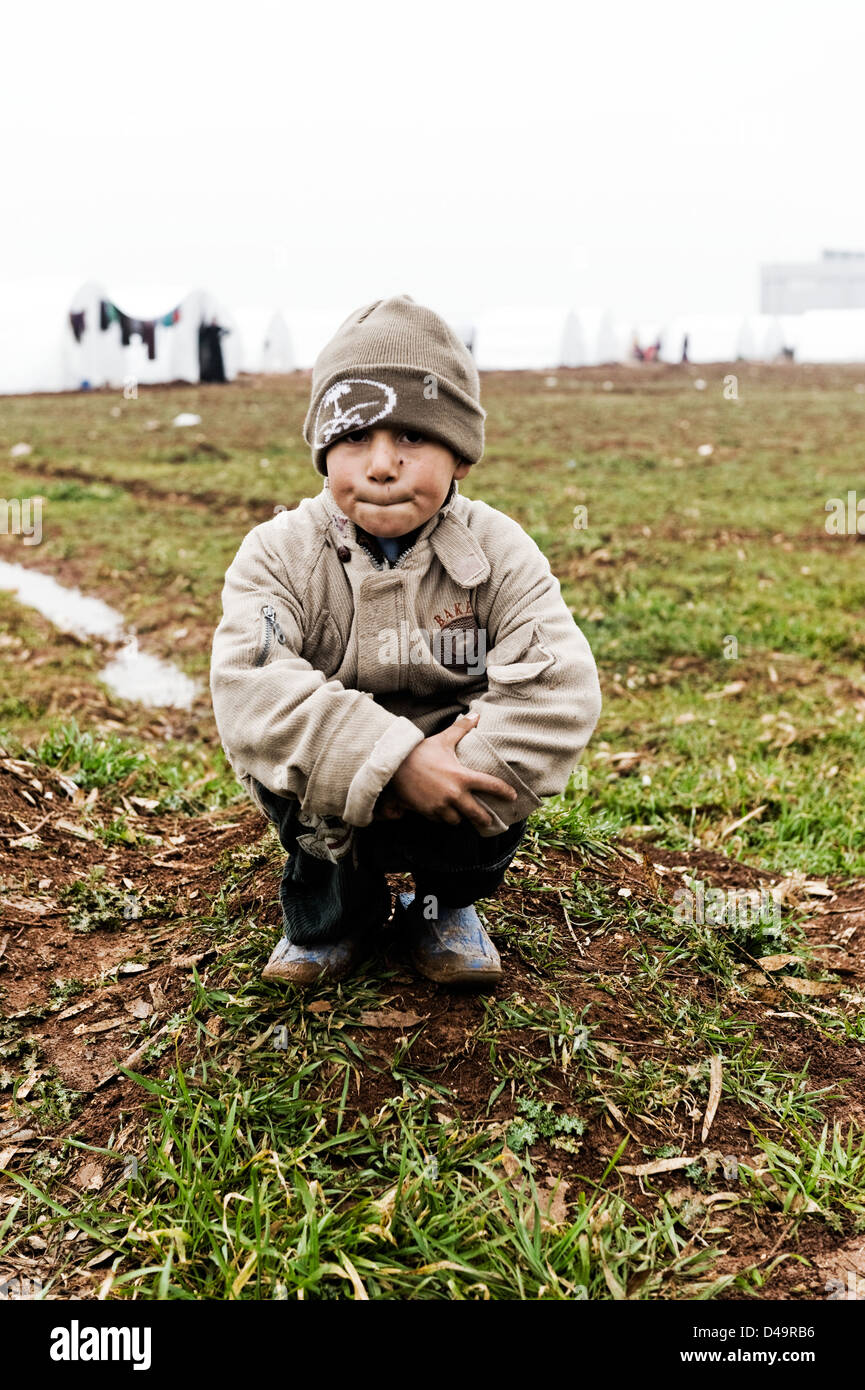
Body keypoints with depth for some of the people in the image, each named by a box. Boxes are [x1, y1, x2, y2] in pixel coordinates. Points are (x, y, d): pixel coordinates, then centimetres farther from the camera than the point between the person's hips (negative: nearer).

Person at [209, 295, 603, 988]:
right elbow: (250, 687, -29)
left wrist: (446, 776, -33)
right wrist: (395, 762, -38)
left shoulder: (499, 551, -12)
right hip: (328, 803, 0)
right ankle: (336, 911, 1)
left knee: (499, 770, -29)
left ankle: (446, 904, 5)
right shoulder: (280, 551, -13)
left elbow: (556, 691, -24)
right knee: (281, 754, -29)